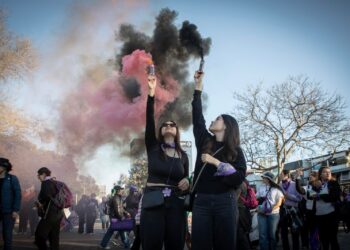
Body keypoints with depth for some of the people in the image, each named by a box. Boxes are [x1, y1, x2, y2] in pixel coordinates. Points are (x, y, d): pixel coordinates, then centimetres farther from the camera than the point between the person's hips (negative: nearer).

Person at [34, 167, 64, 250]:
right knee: (54, 238, 10)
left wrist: (40, 202, -8)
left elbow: (47, 196, -25)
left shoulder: (46, 183, -9)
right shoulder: (54, 183, 17)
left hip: (50, 214, -9)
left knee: (39, 237, -5)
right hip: (58, 214, 9)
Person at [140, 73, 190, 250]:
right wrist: (151, 92, -17)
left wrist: (187, 182, -7)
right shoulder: (153, 147, 5)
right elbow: (149, 119, -8)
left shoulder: (183, 155, 13)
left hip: (176, 203, 3)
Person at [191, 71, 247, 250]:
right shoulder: (204, 141, 12)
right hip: (201, 201, 2)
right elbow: (197, 118, 9)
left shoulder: (235, 150, 4)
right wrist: (198, 87, 11)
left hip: (225, 202, -2)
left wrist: (215, 162, -11)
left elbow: (240, 177, -7)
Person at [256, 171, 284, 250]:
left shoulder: (276, 189, 1)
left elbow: (279, 203, -3)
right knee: (262, 234, -1)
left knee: (272, 234, 5)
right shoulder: (261, 188, 13)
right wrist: (257, 208, -6)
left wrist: (271, 209, -15)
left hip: (273, 214, -3)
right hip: (262, 214, 3)